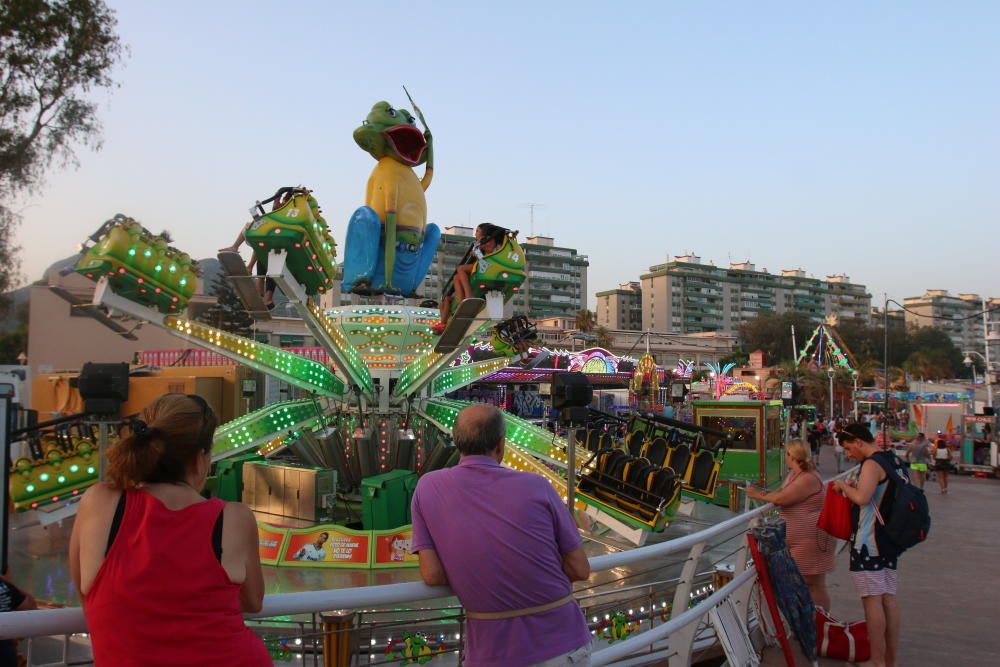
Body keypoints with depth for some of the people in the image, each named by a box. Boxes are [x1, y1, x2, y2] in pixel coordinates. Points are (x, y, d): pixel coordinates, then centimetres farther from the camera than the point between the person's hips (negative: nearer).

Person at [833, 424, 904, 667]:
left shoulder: (872, 463, -15)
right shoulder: (895, 461, 14)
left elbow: (861, 498, -26)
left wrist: (844, 486, -9)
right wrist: (856, 486, 14)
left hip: (869, 541, -9)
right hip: (889, 538, 9)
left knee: (872, 599, -5)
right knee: (888, 597, 12)